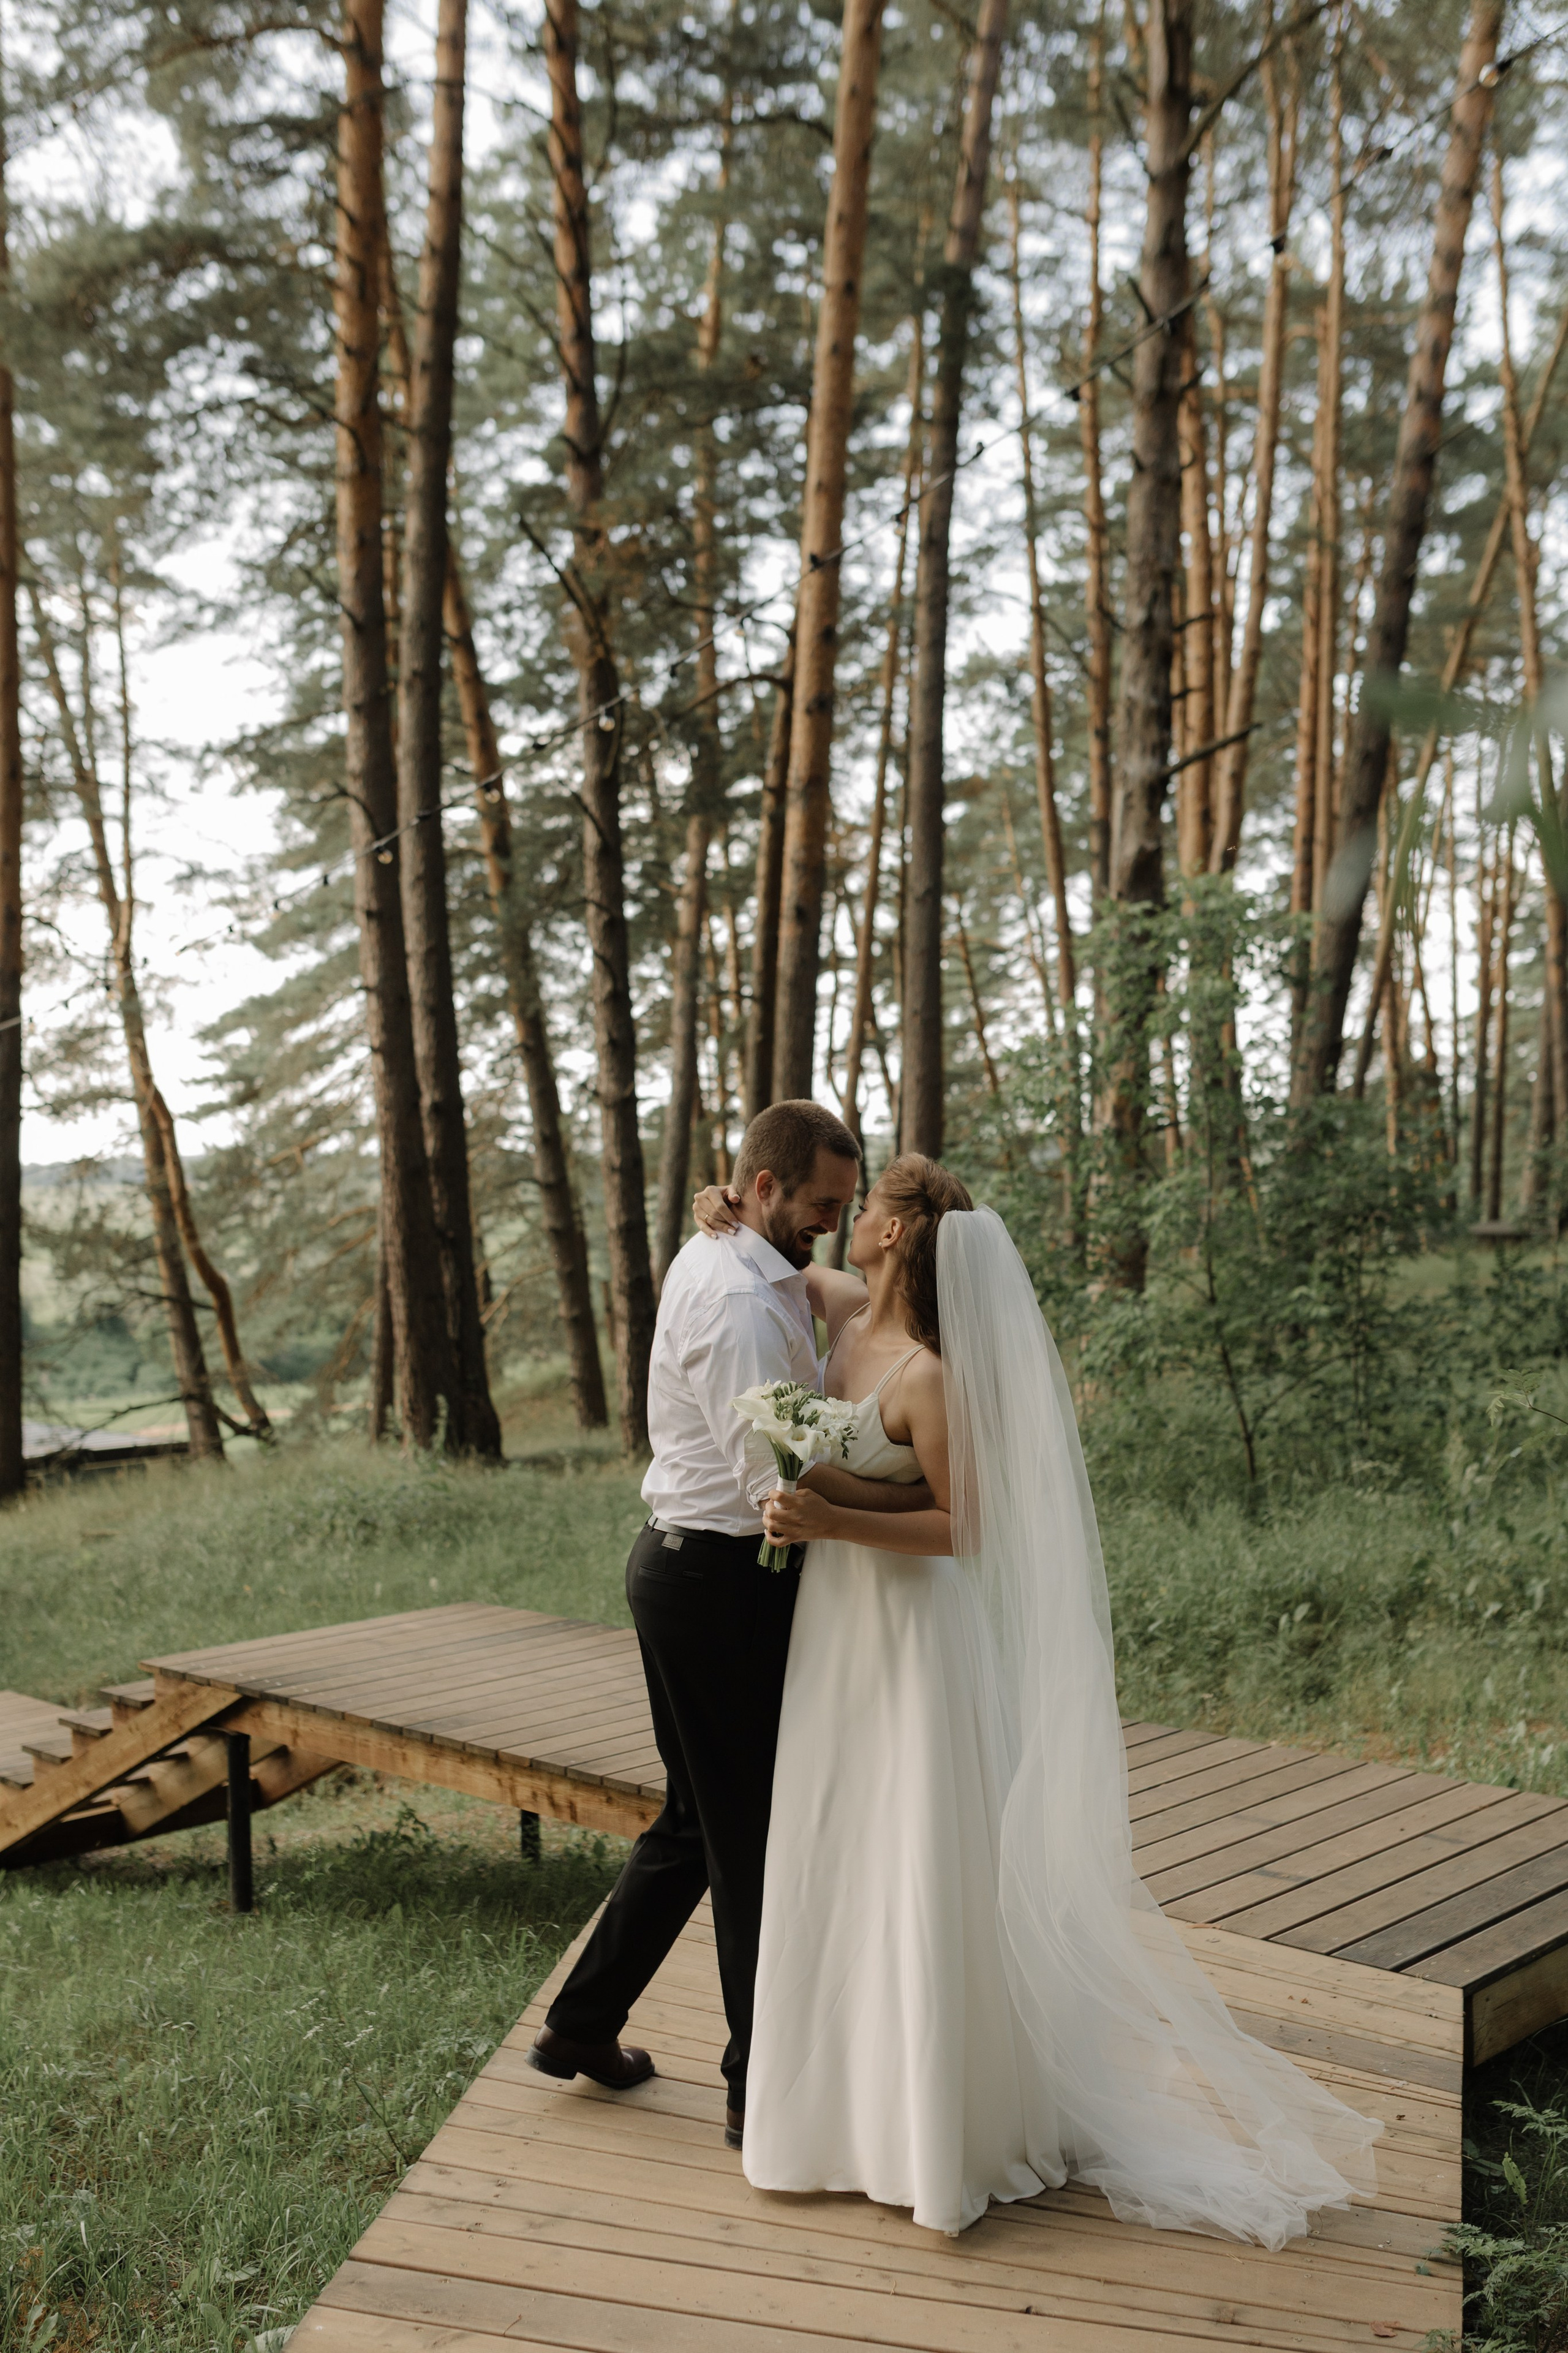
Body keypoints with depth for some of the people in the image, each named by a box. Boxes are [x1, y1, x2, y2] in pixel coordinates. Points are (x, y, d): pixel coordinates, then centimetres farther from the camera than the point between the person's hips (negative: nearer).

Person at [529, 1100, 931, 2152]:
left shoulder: (717, 1258, 12)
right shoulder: (740, 1303, -21)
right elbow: (782, 1479, -26)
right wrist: (920, 1499, -20)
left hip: (682, 1565, 10)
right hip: (724, 1585, -10)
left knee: (699, 1820, 20)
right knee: (754, 1838, 3)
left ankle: (583, 2025, 33)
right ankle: (761, 2090, 17)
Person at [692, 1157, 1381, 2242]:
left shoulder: (929, 1377, -22)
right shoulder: (846, 1311, -1)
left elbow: (964, 1529, -17)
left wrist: (835, 1522, -28)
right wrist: (729, 1214, 2)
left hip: (913, 1635, -8)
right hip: (839, 1629, 8)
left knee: (924, 1881, 2)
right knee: (841, 1876, 18)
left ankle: (947, 2129, 18)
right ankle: (858, 2101, 35)